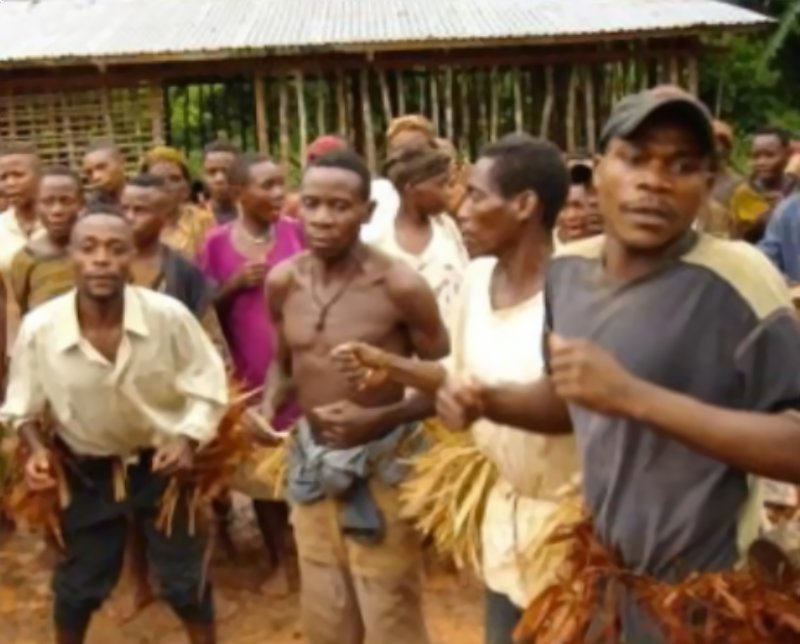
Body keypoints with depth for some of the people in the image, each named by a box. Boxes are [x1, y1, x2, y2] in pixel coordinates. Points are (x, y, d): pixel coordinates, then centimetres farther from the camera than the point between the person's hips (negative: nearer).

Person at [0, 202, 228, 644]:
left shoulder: (169, 316, -26)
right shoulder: (38, 328, -23)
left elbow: (208, 387, -11)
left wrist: (188, 439, -25)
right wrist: (37, 450, -21)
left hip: (160, 464, 0)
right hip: (86, 471, 1)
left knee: (185, 580, 14)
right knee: (78, 586, 19)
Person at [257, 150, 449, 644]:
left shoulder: (400, 286, -19)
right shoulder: (283, 282, -3)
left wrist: (380, 419, -25)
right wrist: (269, 407, -8)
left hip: (379, 465, -5)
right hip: (310, 462, 5)